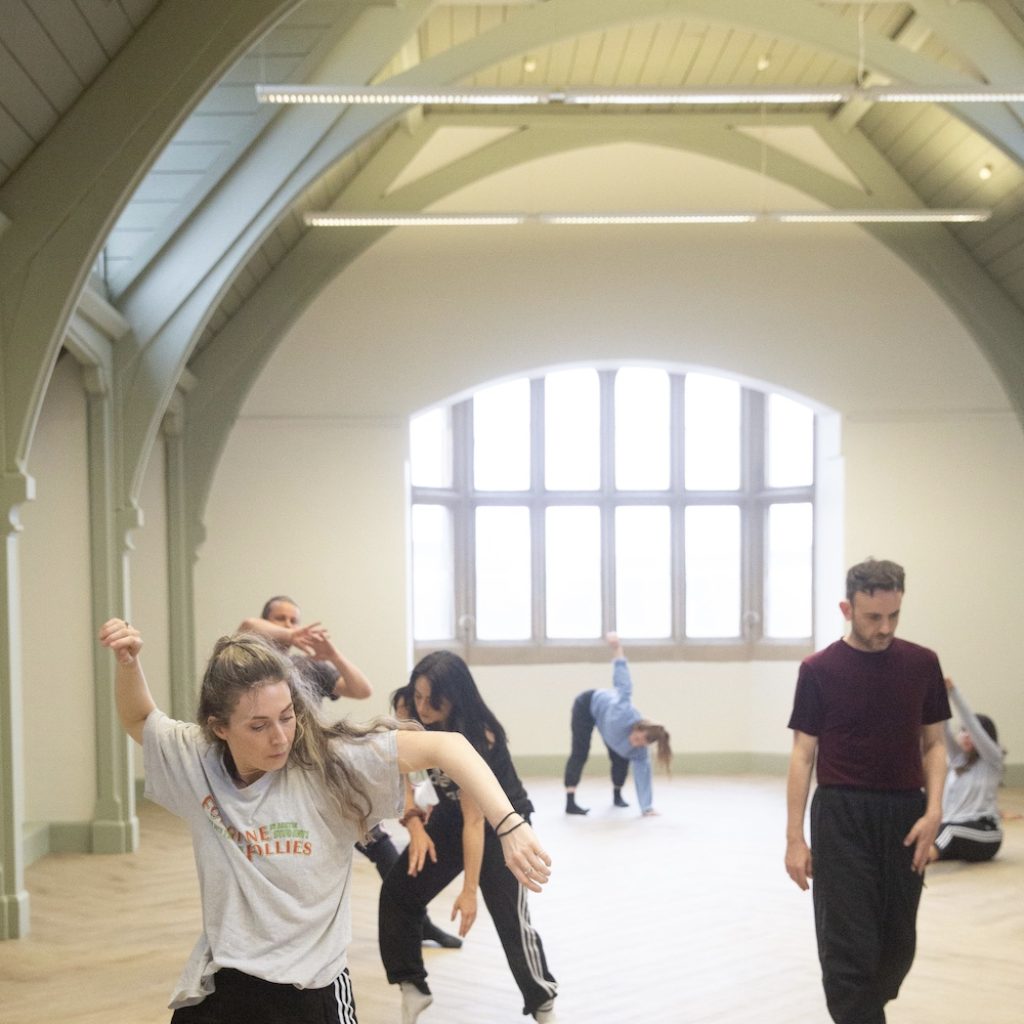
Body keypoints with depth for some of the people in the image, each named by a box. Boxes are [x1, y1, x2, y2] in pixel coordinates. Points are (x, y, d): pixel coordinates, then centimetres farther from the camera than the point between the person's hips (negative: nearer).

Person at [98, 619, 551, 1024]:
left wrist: (509, 826, -31)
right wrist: (128, 660, -4)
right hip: (219, 987, 3)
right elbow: (138, 719, 16)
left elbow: (444, 746, -20)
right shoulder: (195, 759, -4)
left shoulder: (327, 759, -16)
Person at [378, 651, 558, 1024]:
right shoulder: (407, 710, -18)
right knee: (397, 892, -4)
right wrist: (414, 822, -21)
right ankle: (412, 991, 9)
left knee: (510, 916, -9)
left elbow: (475, 821, -30)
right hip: (451, 814, 6)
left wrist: (469, 890, -27)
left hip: (500, 820, -6)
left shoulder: (475, 737, -33)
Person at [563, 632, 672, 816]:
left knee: (620, 759, 3)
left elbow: (643, 777, -26)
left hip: (602, 717, 5)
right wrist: (617, 649, -44)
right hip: (589, 704, -5)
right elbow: (623, 683, -44)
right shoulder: (625, 714, -45)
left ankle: (617, 796, 29)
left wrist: (647, 807, -30)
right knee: (580, 754, -11)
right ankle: (570, 802, -15)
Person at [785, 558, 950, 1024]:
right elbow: (803, 755, -3)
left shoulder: (922, 664, 3)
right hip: (842, 818, -3)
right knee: (849, 946, -5)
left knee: (897, 946, 12)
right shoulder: (819, 670, -5)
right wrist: (794, 837, -7)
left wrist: (932, 811, -8)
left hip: (905, 816, 3)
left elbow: (933, 743, 7)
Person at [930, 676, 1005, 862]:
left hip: (983, 834, -6)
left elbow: (973, 726, -12)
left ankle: (929, 853, -67)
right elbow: (944, 731, 0)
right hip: (951, 827, 6)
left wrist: (952, 691, -21)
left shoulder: (993, 761, 1)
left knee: (951, 830, -40)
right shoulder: (958, 757, 16)